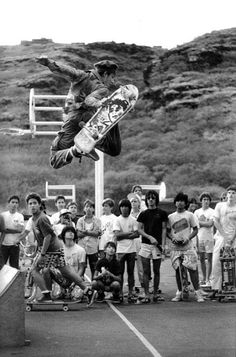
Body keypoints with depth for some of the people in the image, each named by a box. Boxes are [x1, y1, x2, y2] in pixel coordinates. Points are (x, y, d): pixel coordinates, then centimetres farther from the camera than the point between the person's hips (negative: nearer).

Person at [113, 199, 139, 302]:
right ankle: (120, 293, 5)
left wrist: (123, 236, -11)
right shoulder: (117, 220, 2)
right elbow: (117, 235, -9)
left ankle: (130, 293, 6)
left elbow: (136, 234, -3)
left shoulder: (133, 220, 5)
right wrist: (130, 233, -9)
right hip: (121, 250, -1)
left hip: (131, 249, 1)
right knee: (120, 271, 0)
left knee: (131, 271, 3)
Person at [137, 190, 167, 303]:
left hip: (157, 245, 0)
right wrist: (150, 237, -10)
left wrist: (163, 245, -5)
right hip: (145, 244, 0)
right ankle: (146, 295, 0)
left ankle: (155, 294, 13)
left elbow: (164, 229, 4)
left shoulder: (162, 213, 6)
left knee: (156, 271, 4)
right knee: (146, 271, -1)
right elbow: (139, 229, 5)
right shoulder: (143, 214, 8)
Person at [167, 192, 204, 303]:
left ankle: (198, 292, -4)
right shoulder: (170, 217, 10)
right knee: (177, 269, 5)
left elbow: (195, 230, 4)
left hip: (187, 246, -2)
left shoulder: (190, 215, 4)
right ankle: (179, 293, 13)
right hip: (175, 247, 2)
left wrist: (188, 238, -12)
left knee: (192, 268, -7)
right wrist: (172, 238, -7)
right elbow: (168, 231, 13)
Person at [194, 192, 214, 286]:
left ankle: (208, 279, 0)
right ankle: (204, 278, 17)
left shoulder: (212, 212, -1)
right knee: (201, 259, 8)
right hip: (199, 237, 4)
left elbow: (210, 224, -12)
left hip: (209, 238, -4)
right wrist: (205, 223, -8)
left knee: (209, 258, -3)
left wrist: (199, 222, -4)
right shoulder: (197, 212, 11)